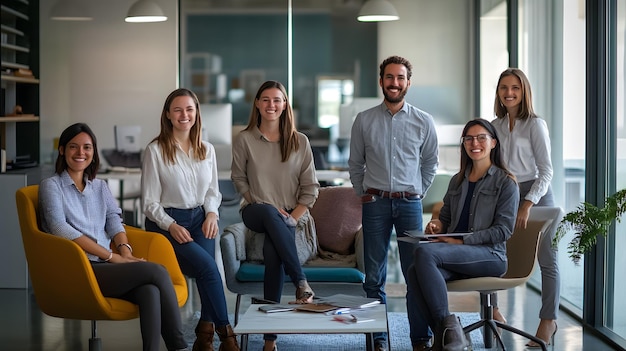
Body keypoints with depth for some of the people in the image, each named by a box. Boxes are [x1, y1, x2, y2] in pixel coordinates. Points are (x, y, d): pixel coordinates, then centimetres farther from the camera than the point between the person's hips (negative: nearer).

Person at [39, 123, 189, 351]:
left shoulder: (100, 186, 23)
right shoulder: (51, 186, 5)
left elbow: (114, 220, 12)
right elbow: (60, 229, -9)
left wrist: (125, 249, -12)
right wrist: (111, 256, -15)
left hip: (106, 267, 5)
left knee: (150, 291, -30)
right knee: (156, 271, -23)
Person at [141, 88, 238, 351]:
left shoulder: (207, 150, 11)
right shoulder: (155, 150, -4)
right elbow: (150, 202, -3)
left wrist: (212, 213, -3)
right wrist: (171, 226, -17)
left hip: (200, 219, 4)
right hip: (166, 223, -4)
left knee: (205, 269, -27)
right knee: (207, 266, -27)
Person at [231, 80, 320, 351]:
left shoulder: (299, 142, 3)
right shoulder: (244, 140, 2)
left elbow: (310, 188, 3)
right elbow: (239, 179, 7)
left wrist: (292, 217, -10)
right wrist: (267, 208, -5)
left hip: (290, 218, 0)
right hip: (255, 213, 0)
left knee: (272, 250, -33)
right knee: (270, 214, -38)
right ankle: (301, 282, -35)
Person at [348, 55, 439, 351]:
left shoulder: (423, 122, 4)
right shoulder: (364, 120, 4)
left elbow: (430, 163, 14)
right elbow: (355, 164, 13)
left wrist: (417, 193, 10)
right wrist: (363, 193, 7)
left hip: (409, 203, 0)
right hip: (375, 204, 1)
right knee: (374, 277, 4)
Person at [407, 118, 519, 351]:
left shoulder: (505, 182, 2)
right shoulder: (457, 181, 21)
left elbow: (503, 229, -6)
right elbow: (446, 216, 28)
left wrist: (462, 241, -14)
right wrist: (437, 225, 2)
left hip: (490, 254, -5)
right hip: (457, 256, 5)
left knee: (424, 252, -32)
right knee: (415, 273, -30)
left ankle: (447, 324, -27)